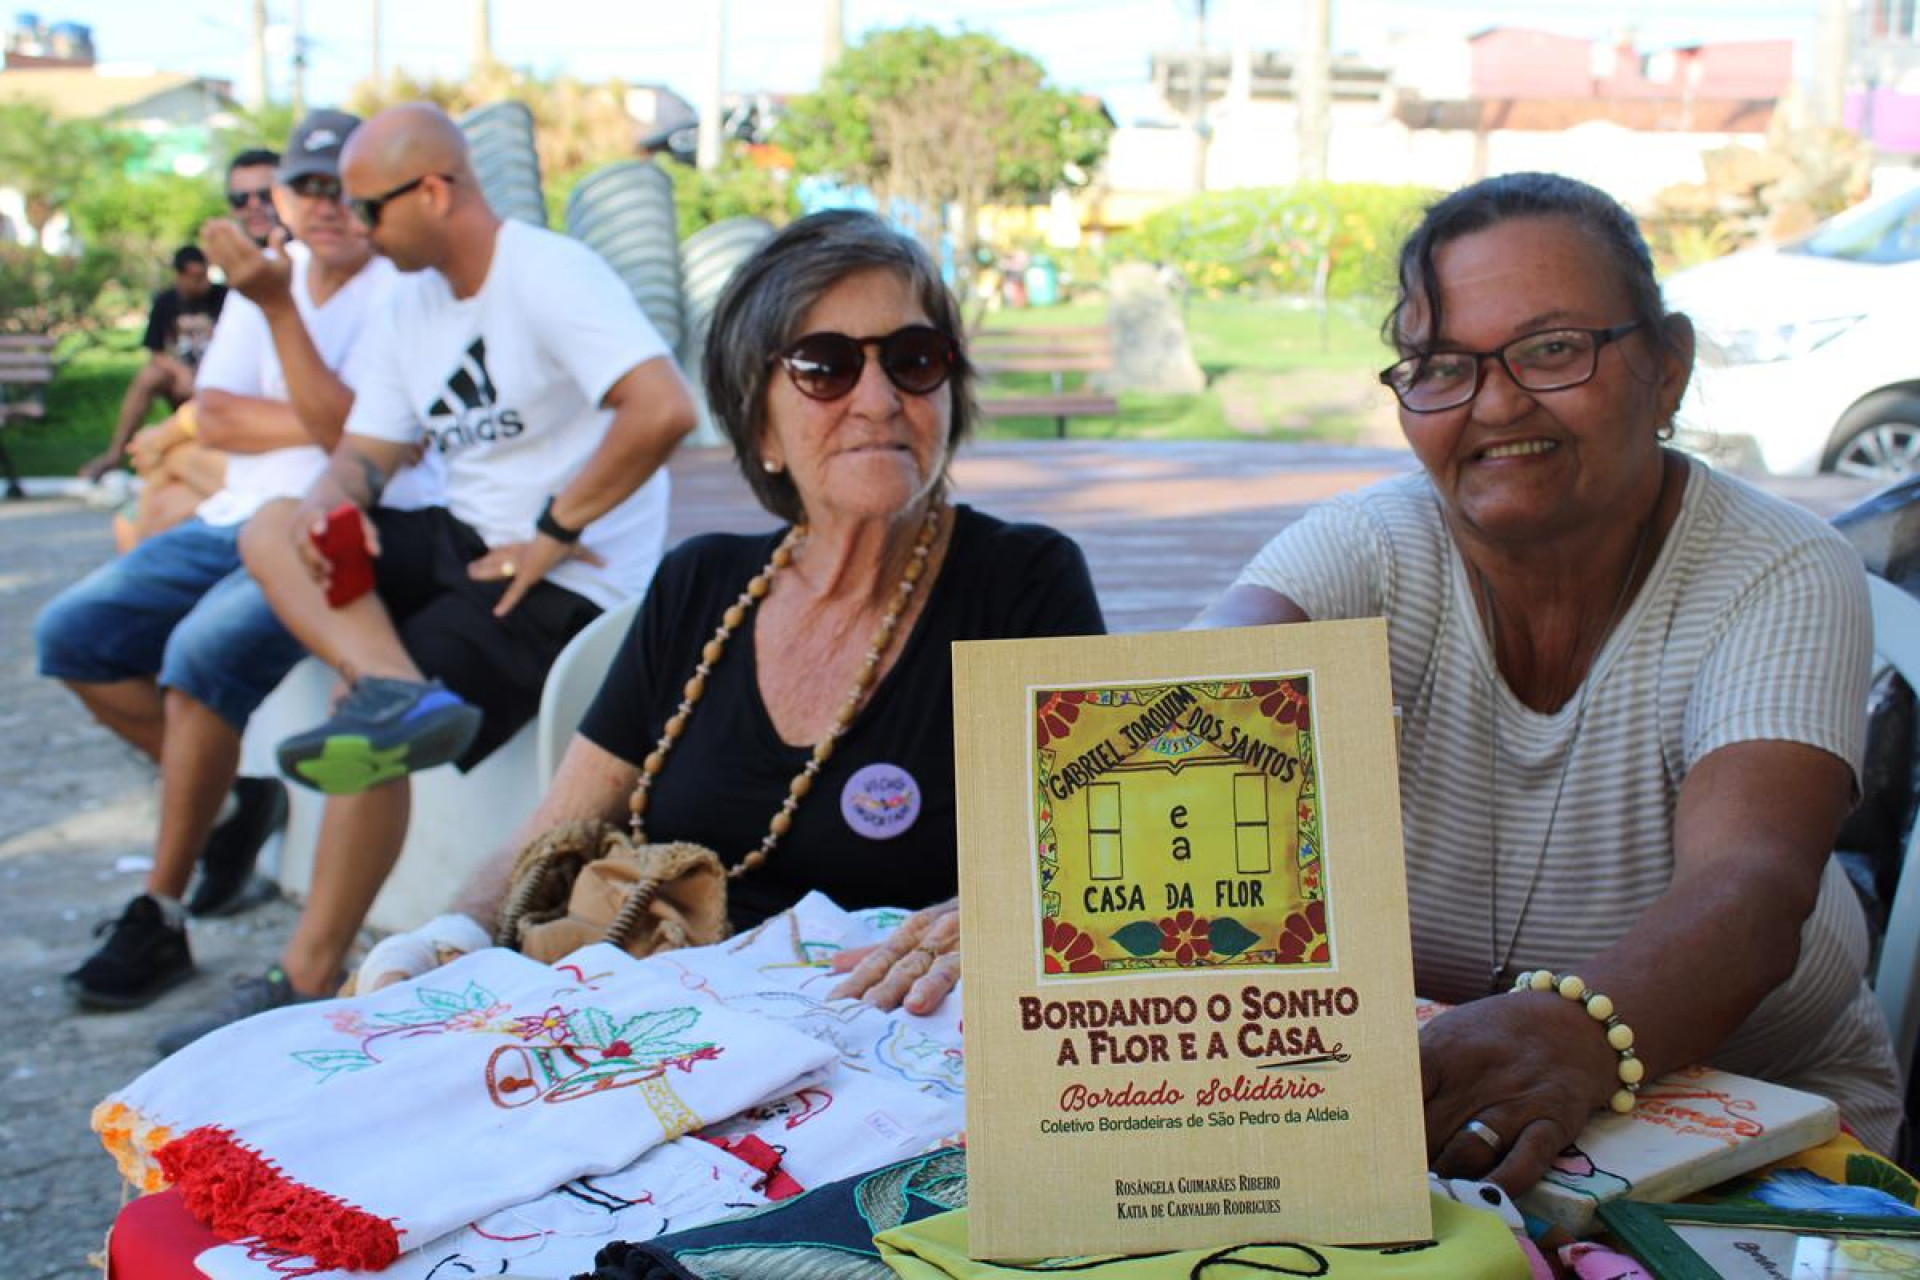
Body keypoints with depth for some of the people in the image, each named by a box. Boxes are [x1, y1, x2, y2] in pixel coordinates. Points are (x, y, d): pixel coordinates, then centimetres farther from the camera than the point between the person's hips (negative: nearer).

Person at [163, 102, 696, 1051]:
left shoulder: (548, 272, -13)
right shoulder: (411, 305, 15)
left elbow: (664, 410, -27)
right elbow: (366, 452, 12)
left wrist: (555, 531, -19)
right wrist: (332, 501, -13)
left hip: (568, 577, -9)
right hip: (466, 539, 9)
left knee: (372, 731, -20)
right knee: (275, 531, -10)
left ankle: (309, 983, -10)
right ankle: (399, 691, -33)